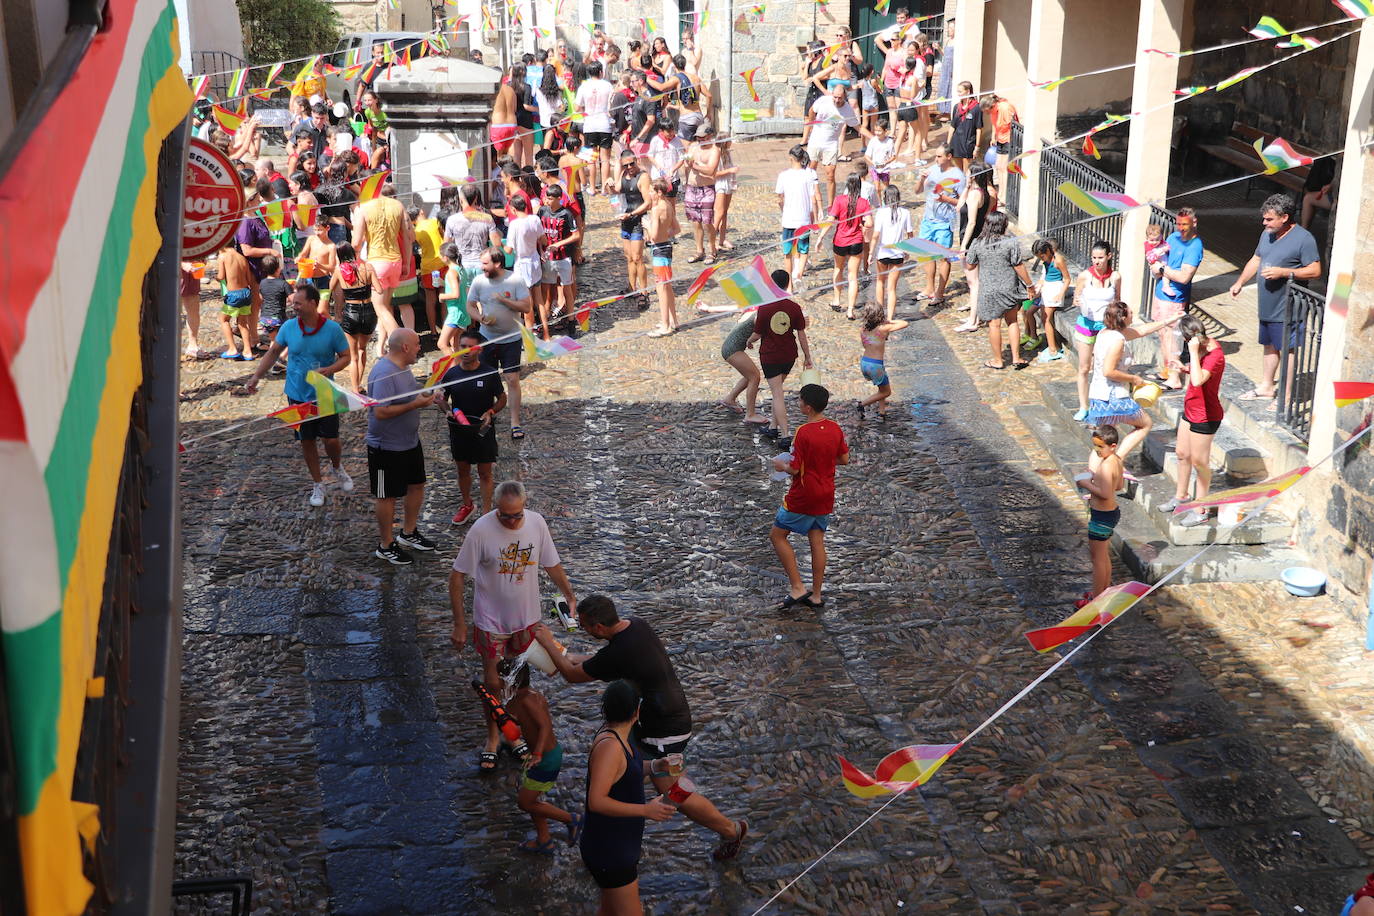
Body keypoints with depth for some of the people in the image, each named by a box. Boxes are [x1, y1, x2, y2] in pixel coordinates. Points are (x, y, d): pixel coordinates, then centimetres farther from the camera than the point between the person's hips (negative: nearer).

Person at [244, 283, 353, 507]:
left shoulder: (332, 329, -13)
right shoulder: (289, 327, -5)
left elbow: (345, 356, -4)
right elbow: (273, 352, 9)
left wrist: (329, 370, -23)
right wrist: (256, 377, 4)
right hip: (298, 395, 2)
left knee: (331, 439, -1)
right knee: (307, 441, 9)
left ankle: (337, 468, 32)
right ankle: (318, 484, 25)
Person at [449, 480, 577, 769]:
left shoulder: (537, 523, -12)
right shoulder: (481, 530, -23)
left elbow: (552, 564, 5)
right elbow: (457, 578, -16)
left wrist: (570, 597, 2)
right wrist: (459, 625, -15)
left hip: (527, 618, 3)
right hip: (491, 621, -3)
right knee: (493, 682, 5)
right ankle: (493, 737, 27)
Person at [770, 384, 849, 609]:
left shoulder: (804, 432, -22)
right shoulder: (835, 428, -1)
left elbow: (794, 469, -21)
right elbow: (844, 459, 9)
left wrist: (781, 465, -1)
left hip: (802, 498, -7)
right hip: (826, 497, 7)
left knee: (777, 536, 8)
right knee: (817, 542, 13)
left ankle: (797, 588, 3)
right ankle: (816, 595, 17)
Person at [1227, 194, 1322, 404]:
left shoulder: (1303, 239, -15)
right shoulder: (1267, 234, 9)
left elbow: (1315, 271, -17)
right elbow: (1255, 260, 22)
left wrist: (1283, 272, -23)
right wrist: (1239, 282, 13)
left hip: (1288, 308, -8)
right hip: (1267, 306, 8)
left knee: (1287, 349, -1)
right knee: (1269, 346, 19)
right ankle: (1266, 387, 33)